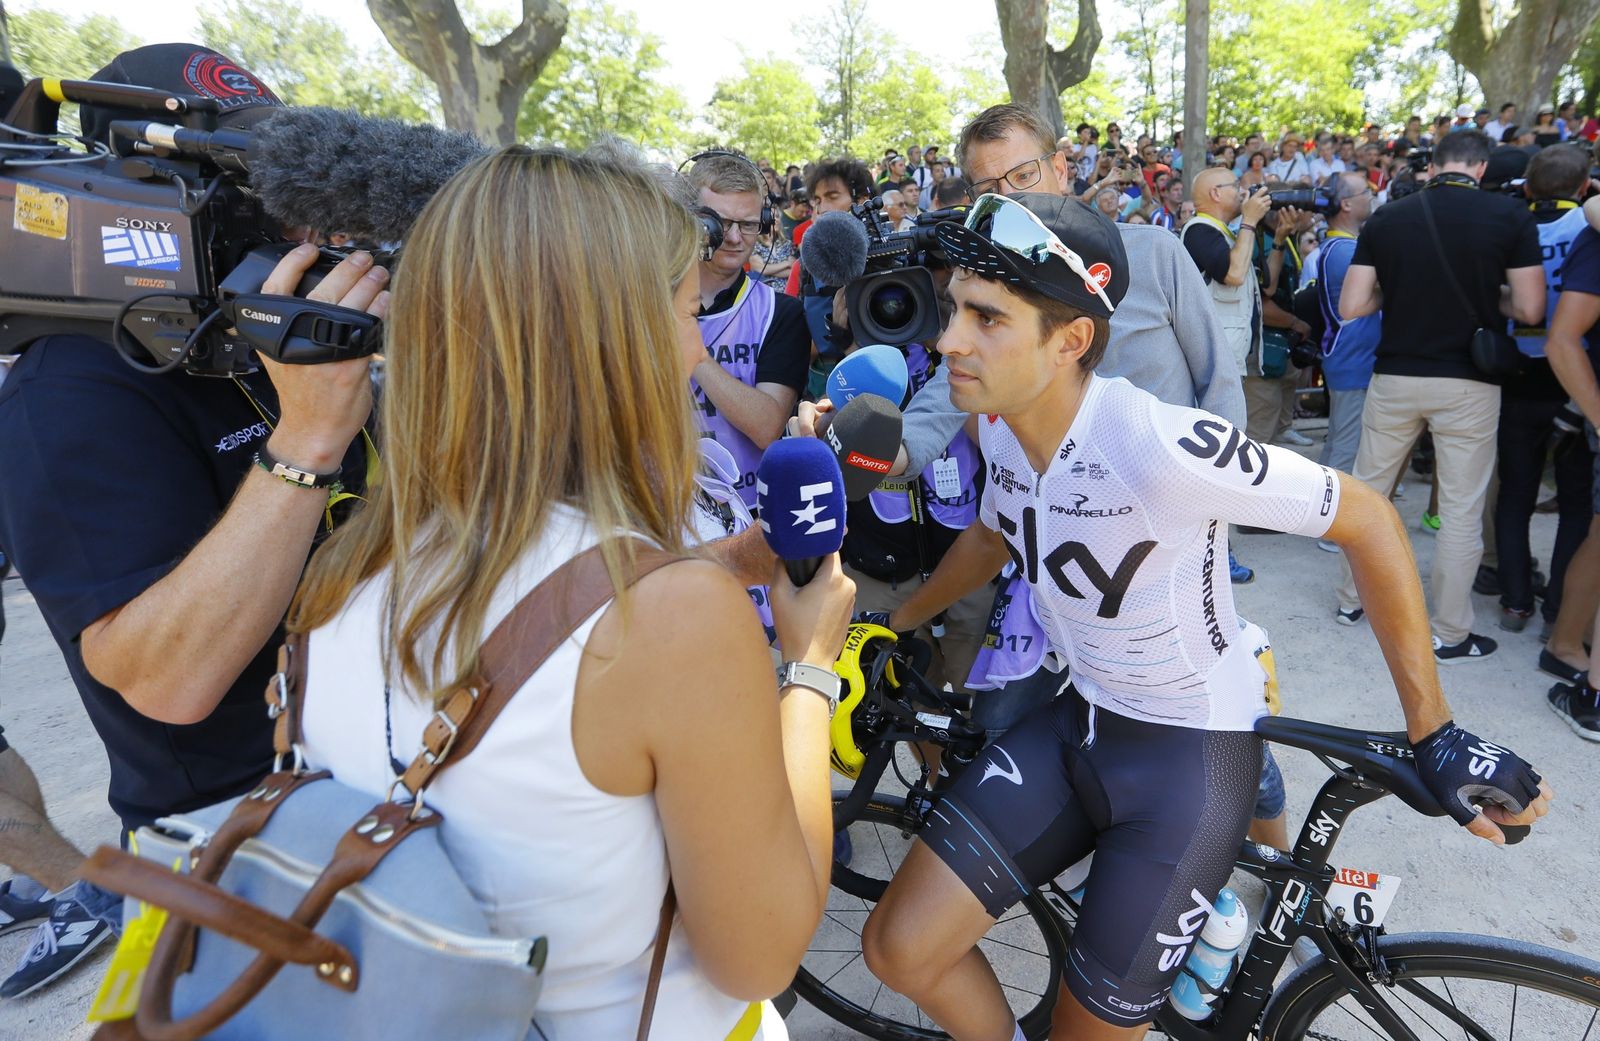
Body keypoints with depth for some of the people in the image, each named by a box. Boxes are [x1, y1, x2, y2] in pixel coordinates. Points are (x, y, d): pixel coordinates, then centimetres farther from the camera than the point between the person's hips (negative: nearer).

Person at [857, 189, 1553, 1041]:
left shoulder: (1159, 444, -29)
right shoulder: (1000, 429, -7)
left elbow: (1369, 523, -18)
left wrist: (1435, 736, -14)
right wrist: (895, 622, 21)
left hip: (1191, 754, -6)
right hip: (1076, 724, 6)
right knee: (898, 949, -1)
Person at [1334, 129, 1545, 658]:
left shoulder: (1385, 218, -1)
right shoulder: (1511, 216, -5)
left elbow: (1351, 308, -3)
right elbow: (1529, 310, -7)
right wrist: (1484, 296, 12)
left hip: (1394, 377, 2)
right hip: (1469, 382, -2)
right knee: (1461, 509, 6)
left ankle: (1351, 599, 27)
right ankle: (1450, 634, 13)